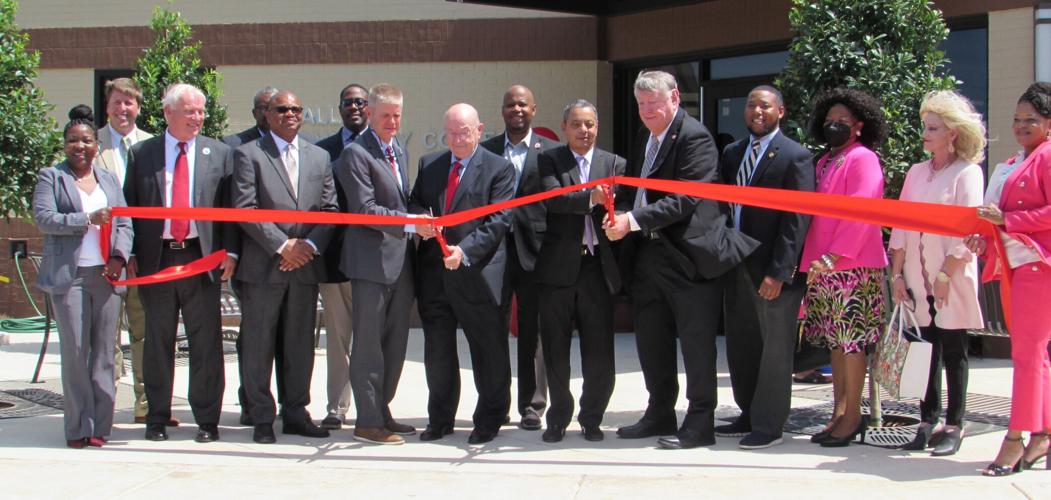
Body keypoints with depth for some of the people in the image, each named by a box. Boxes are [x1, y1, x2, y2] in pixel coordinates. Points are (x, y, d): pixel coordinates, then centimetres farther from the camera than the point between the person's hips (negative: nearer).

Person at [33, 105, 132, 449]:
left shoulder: (110, 179, 19)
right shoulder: (50, 177, 7)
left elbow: (124, 223, 12)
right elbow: (44, 219, -6)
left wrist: (119, 256, -5)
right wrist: (88, 219, -16)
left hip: (107, 275, 3)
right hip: (69, 276, -3)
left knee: (104, 353, 3)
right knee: (75, 352, -4)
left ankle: (100, 425, 8)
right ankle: (78, 428, 2)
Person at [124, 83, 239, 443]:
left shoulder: (219, 153, 7)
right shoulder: (141, 154, 7)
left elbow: (231, 207, 5)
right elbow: (129, 207, 7)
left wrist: (230, 251, -5)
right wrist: (130, 254, -1)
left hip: (201, 258, 0)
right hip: (155, 259, 1)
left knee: (206, 342, 1)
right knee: (158, 342, 8)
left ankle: (207, 419, 10)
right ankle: (157, 418, 19)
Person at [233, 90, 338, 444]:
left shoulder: (319, 157, 15)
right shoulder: (248, 154, 1)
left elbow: (330, 209, 9)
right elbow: (244, 209, -8)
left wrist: (310, 244, -7)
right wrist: (281, 245, -13)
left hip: (305, 264, 4)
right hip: (263, 265, -4)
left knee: (300, 345, 9)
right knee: (259, 345, 1)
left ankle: (295, 413, 18)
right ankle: (262, 418, 10)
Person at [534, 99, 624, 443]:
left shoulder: (614, 164, 11)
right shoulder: (548, 161, 4)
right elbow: (554, 198, -13)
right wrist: (591, 198, -28)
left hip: (598, 268, 1)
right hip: (558, 269, -1)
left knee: (600, 354, 3)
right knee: (556, 351, 8)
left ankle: (591, 418, 21)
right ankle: (559, 418, 24)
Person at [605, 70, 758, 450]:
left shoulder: (694, 137, -14)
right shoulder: (646, 136, 14)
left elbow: (686, 200, -21)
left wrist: (633, 220, -25)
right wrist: (621, 211, -4)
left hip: (690, 255, -9)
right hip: (649, 255, 9)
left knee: (696, 342, 0)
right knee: (651, 339, 16)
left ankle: (700, 423, 10)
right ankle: (660, 414, 29)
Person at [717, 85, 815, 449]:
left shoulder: (795, 157, -7)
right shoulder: (732, 153, 13)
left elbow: (797, 220, -13)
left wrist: (778, 272, -18)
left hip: (774, 271, -7)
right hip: (737, 266, 7)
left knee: (774, 348, 2)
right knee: (740, 347, 13)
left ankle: (768, 426, 10)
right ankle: (749, 416, 26)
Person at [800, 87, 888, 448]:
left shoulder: (863, 158, -6)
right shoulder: (825, 163, 19)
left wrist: (834, 256, -20)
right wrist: (811, 259, 12)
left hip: (852, 266, -8)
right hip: (823, 267, 8)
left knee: (850, 341, -6)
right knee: (835, 341, 10)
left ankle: (852, 417, 0)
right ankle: (839, 413, 15)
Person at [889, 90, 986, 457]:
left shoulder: (967, 172, -4)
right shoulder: (917, 173, 12)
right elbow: (901, 226, 10)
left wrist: (945, 276, -15)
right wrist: (897, 274, 4)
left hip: (952, 278, -5)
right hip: (918, 279, 5)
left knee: (953, 352, 1)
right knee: (926, 350, 6)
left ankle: (954, 426, 7)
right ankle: (928, 422, 11)